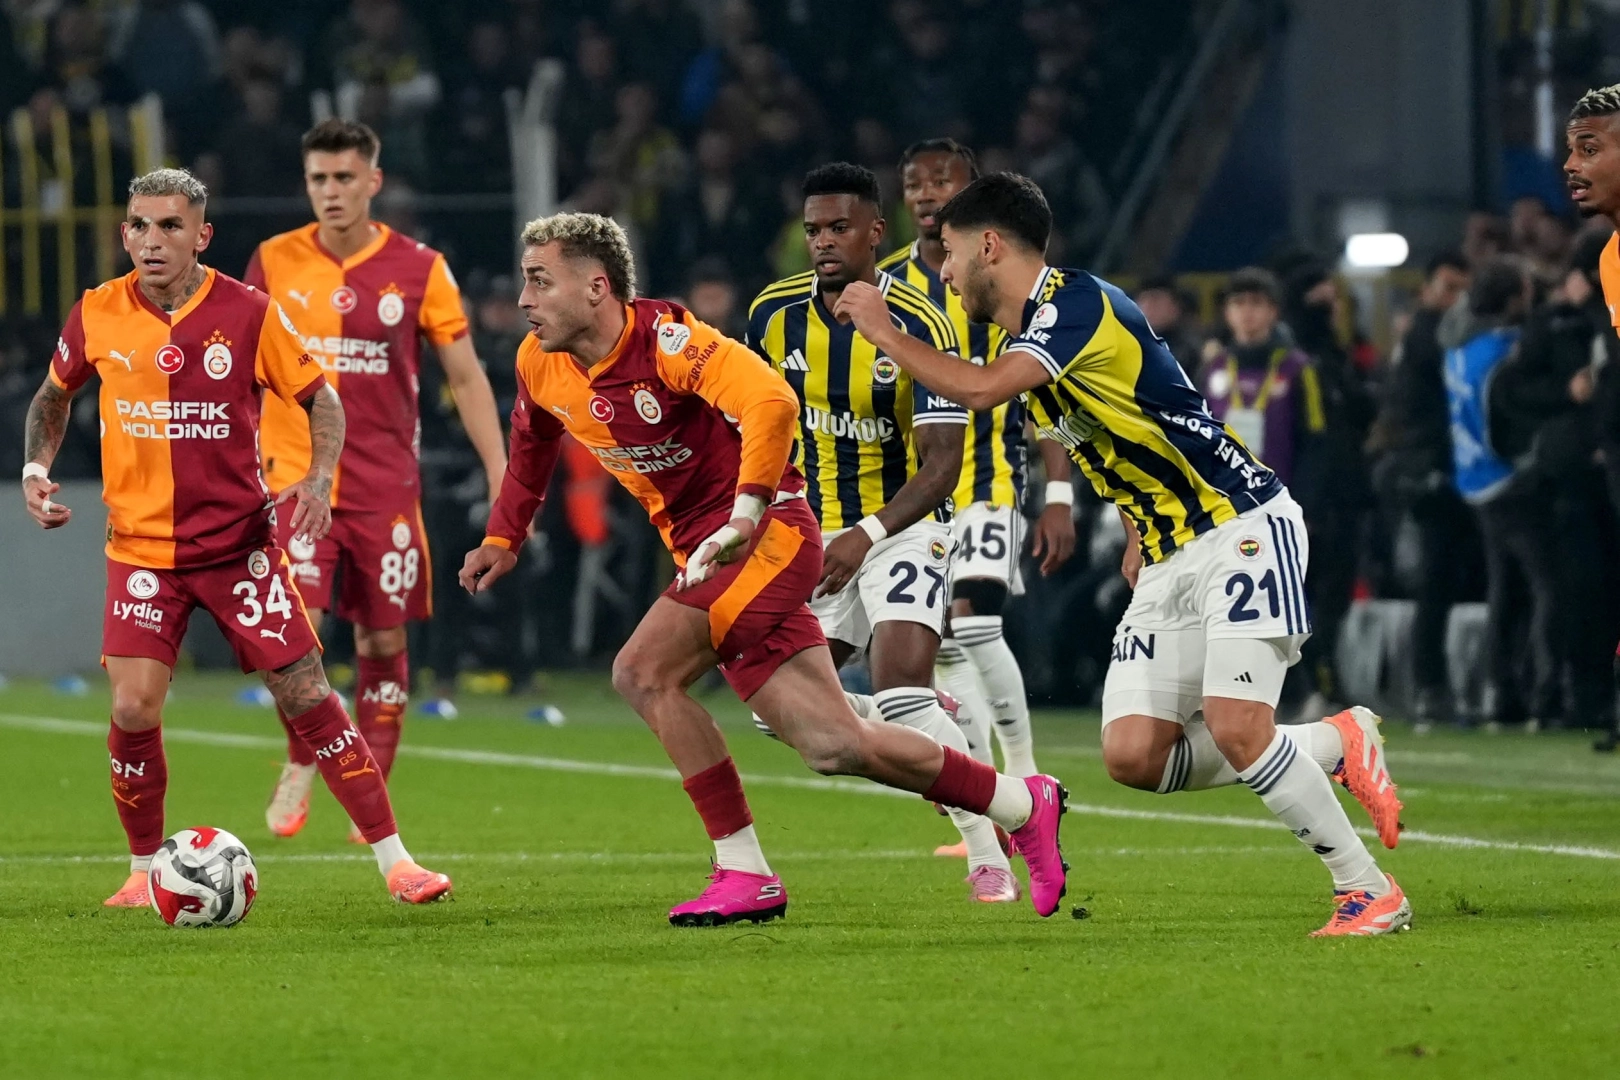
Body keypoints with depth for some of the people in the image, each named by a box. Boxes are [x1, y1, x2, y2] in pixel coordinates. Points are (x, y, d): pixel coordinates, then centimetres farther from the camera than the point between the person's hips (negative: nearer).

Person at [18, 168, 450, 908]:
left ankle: (394, 860, 3)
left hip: (239, 540, -1)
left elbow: (321, 400, 1)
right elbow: (54, 396, 16)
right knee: (133, 710, -12)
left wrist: (318, 479, -16)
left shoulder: (248, 314, -9)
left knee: (307, 697, -4)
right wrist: (36, 466, 0)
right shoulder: (97, 316, -3)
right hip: (141, 549, 1)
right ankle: (146, 869, 10)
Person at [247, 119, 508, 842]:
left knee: (383, 640, 3)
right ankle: (301, 765, 7)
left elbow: (466, 378, 3)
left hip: (386, 487, 0)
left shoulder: (419, 269, -1)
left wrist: (500, 477, -3)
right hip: (295, 478, 0)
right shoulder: (273, 263, 1)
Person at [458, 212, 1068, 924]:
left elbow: (772, 401, -31)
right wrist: (503, 539, 25)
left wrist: (744, 518, -29)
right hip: (701, 552, 8)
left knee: (644, 671, -20)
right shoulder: (540, 365, 5)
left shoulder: (665, 339, -19)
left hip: (766, 536, -8)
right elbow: (531, 447, 29)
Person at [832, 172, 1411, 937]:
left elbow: (978, 389, -30)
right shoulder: (1032, 335, 13)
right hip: (1170, 555, 9)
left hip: (1242, 528, -9)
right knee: (1133, 755, -3)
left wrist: (883, 332, -17)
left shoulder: (1079, 302, -16)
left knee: (1235, 729, -22)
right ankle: (1335, 745, 13)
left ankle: (1368, 890, -8)